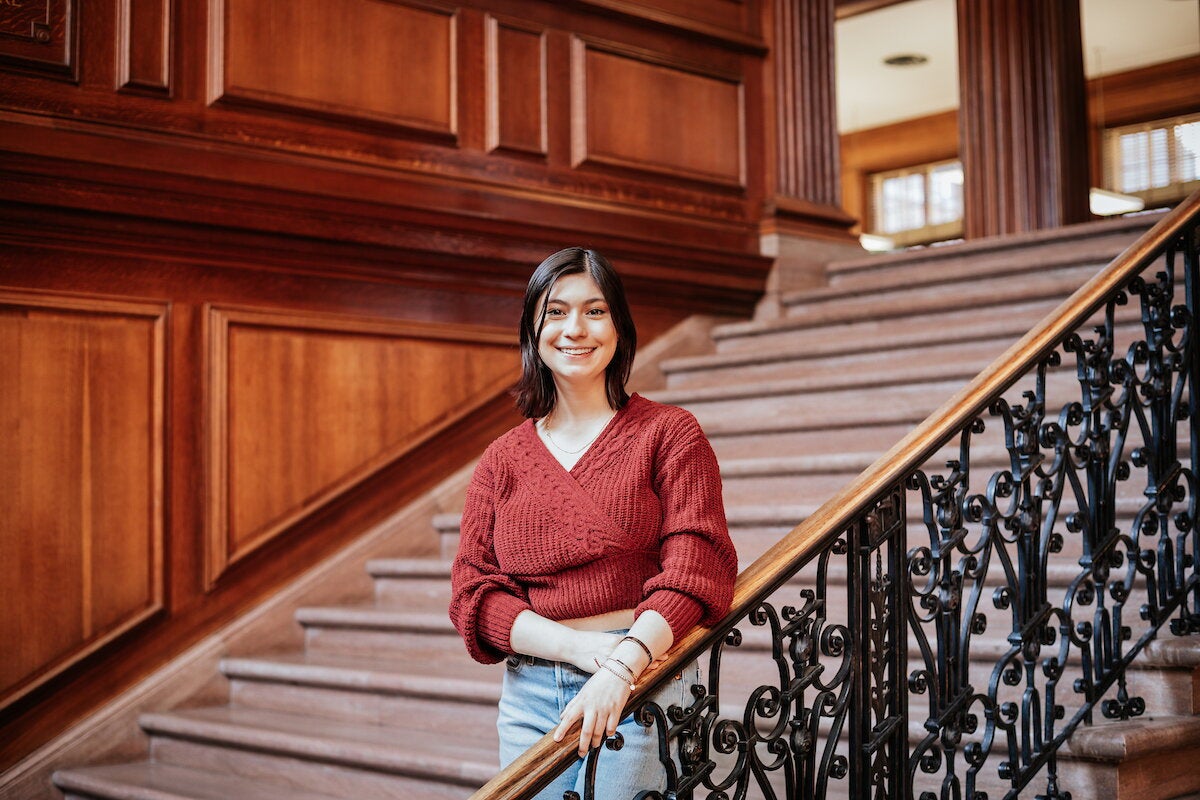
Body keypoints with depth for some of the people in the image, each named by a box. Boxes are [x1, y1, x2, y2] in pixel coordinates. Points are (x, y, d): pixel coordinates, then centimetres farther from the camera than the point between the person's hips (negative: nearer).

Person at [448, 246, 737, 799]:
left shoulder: (669, 434, 1)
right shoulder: (502, 461, 10)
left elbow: (696, 566, -8)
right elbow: (472, 588, 2)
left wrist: (621, 667, -23)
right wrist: (578, 647, -14)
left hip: (642, 687, -3)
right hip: (529, 695, 3)